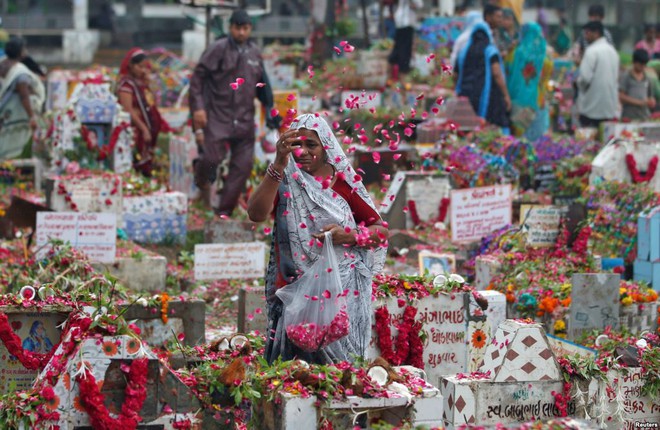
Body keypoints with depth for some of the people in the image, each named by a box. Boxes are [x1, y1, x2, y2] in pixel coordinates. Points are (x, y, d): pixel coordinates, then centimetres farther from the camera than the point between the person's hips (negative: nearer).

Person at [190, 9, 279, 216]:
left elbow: (262, 84, 21)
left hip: (244, 119, 5)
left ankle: (224, 211, 9)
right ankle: (202, 182, 20)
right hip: (218, 116, -5)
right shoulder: (218, 49, -5)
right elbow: (198, 77, -6)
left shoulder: (255, 53, 11)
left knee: (243, 164, 0)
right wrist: (198, 107, -14)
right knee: (212, 157, -17)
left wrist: (269, 109, 13)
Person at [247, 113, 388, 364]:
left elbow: (381, 231, 9)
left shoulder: (344, 183, 5)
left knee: (342, 360, -5)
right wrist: (279, 164, -25)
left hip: (344, 290, 1)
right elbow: (256, 214, -19)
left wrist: (349, 236, -10)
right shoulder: (284, 182, 1)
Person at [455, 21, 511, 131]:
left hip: (466, 94, 4)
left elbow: (457, 74, 14)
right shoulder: (490, 50, -1)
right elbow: (497, 73, -11)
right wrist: (506, 95, -8)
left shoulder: (464, 51, 11)